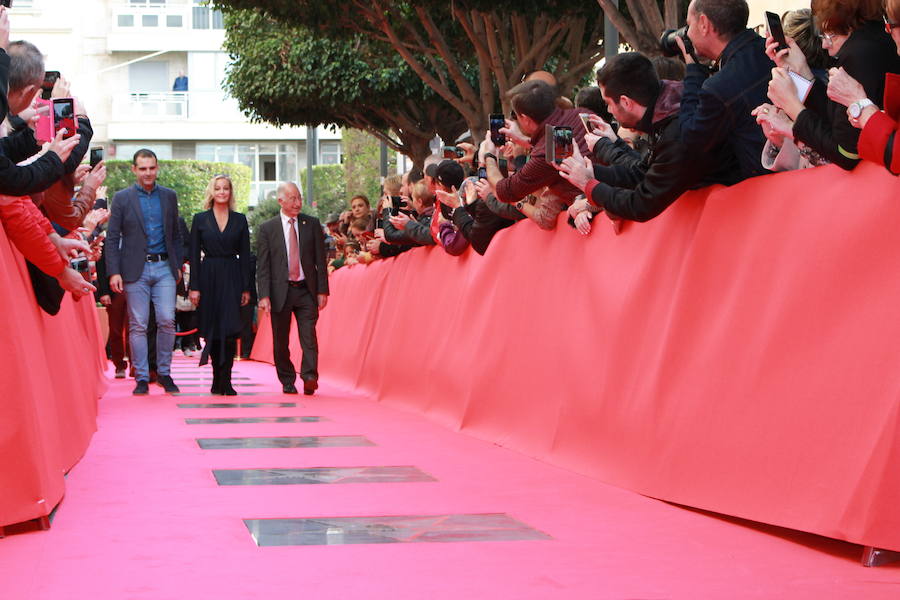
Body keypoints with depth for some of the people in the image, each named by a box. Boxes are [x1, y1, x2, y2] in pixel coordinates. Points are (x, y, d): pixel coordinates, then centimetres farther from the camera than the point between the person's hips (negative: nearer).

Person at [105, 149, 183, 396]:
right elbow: (112, 238, 0)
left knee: (167, 321, -5)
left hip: (164, 267, 2)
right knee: (138, 325, 0)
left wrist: (178, 265, 9)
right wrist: (114, 272, -8)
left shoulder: (169, 196, 10)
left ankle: (164, 373, 10)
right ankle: (142, 378, 7)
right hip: (135, 270, -2)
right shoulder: (122, 198, 2)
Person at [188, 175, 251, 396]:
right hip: (209, 277, 0)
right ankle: (218, 379, 13)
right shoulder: (200, 219, 6)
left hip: (232, 278, 0)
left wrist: (246, 288, 2)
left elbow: (245, 255, 7)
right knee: (212, 331, 3)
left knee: (230, 330, -11)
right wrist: (194, 287, -3)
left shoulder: (239, 220, 8)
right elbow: (194, 255, 4)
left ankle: (224, 381, -11)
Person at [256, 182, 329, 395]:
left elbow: (320, 259, 7)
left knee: (309, 336, -11)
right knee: (281, 341, 5)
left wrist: (322, 290, 0)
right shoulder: (267, 229, 3)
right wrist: (264, 296, -9)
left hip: (306, 290, 0)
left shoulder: (312, 224, 7)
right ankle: (287, 382, 16)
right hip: (280, 291, 0)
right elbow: (263, 266, 0)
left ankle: (309, 378, -15)